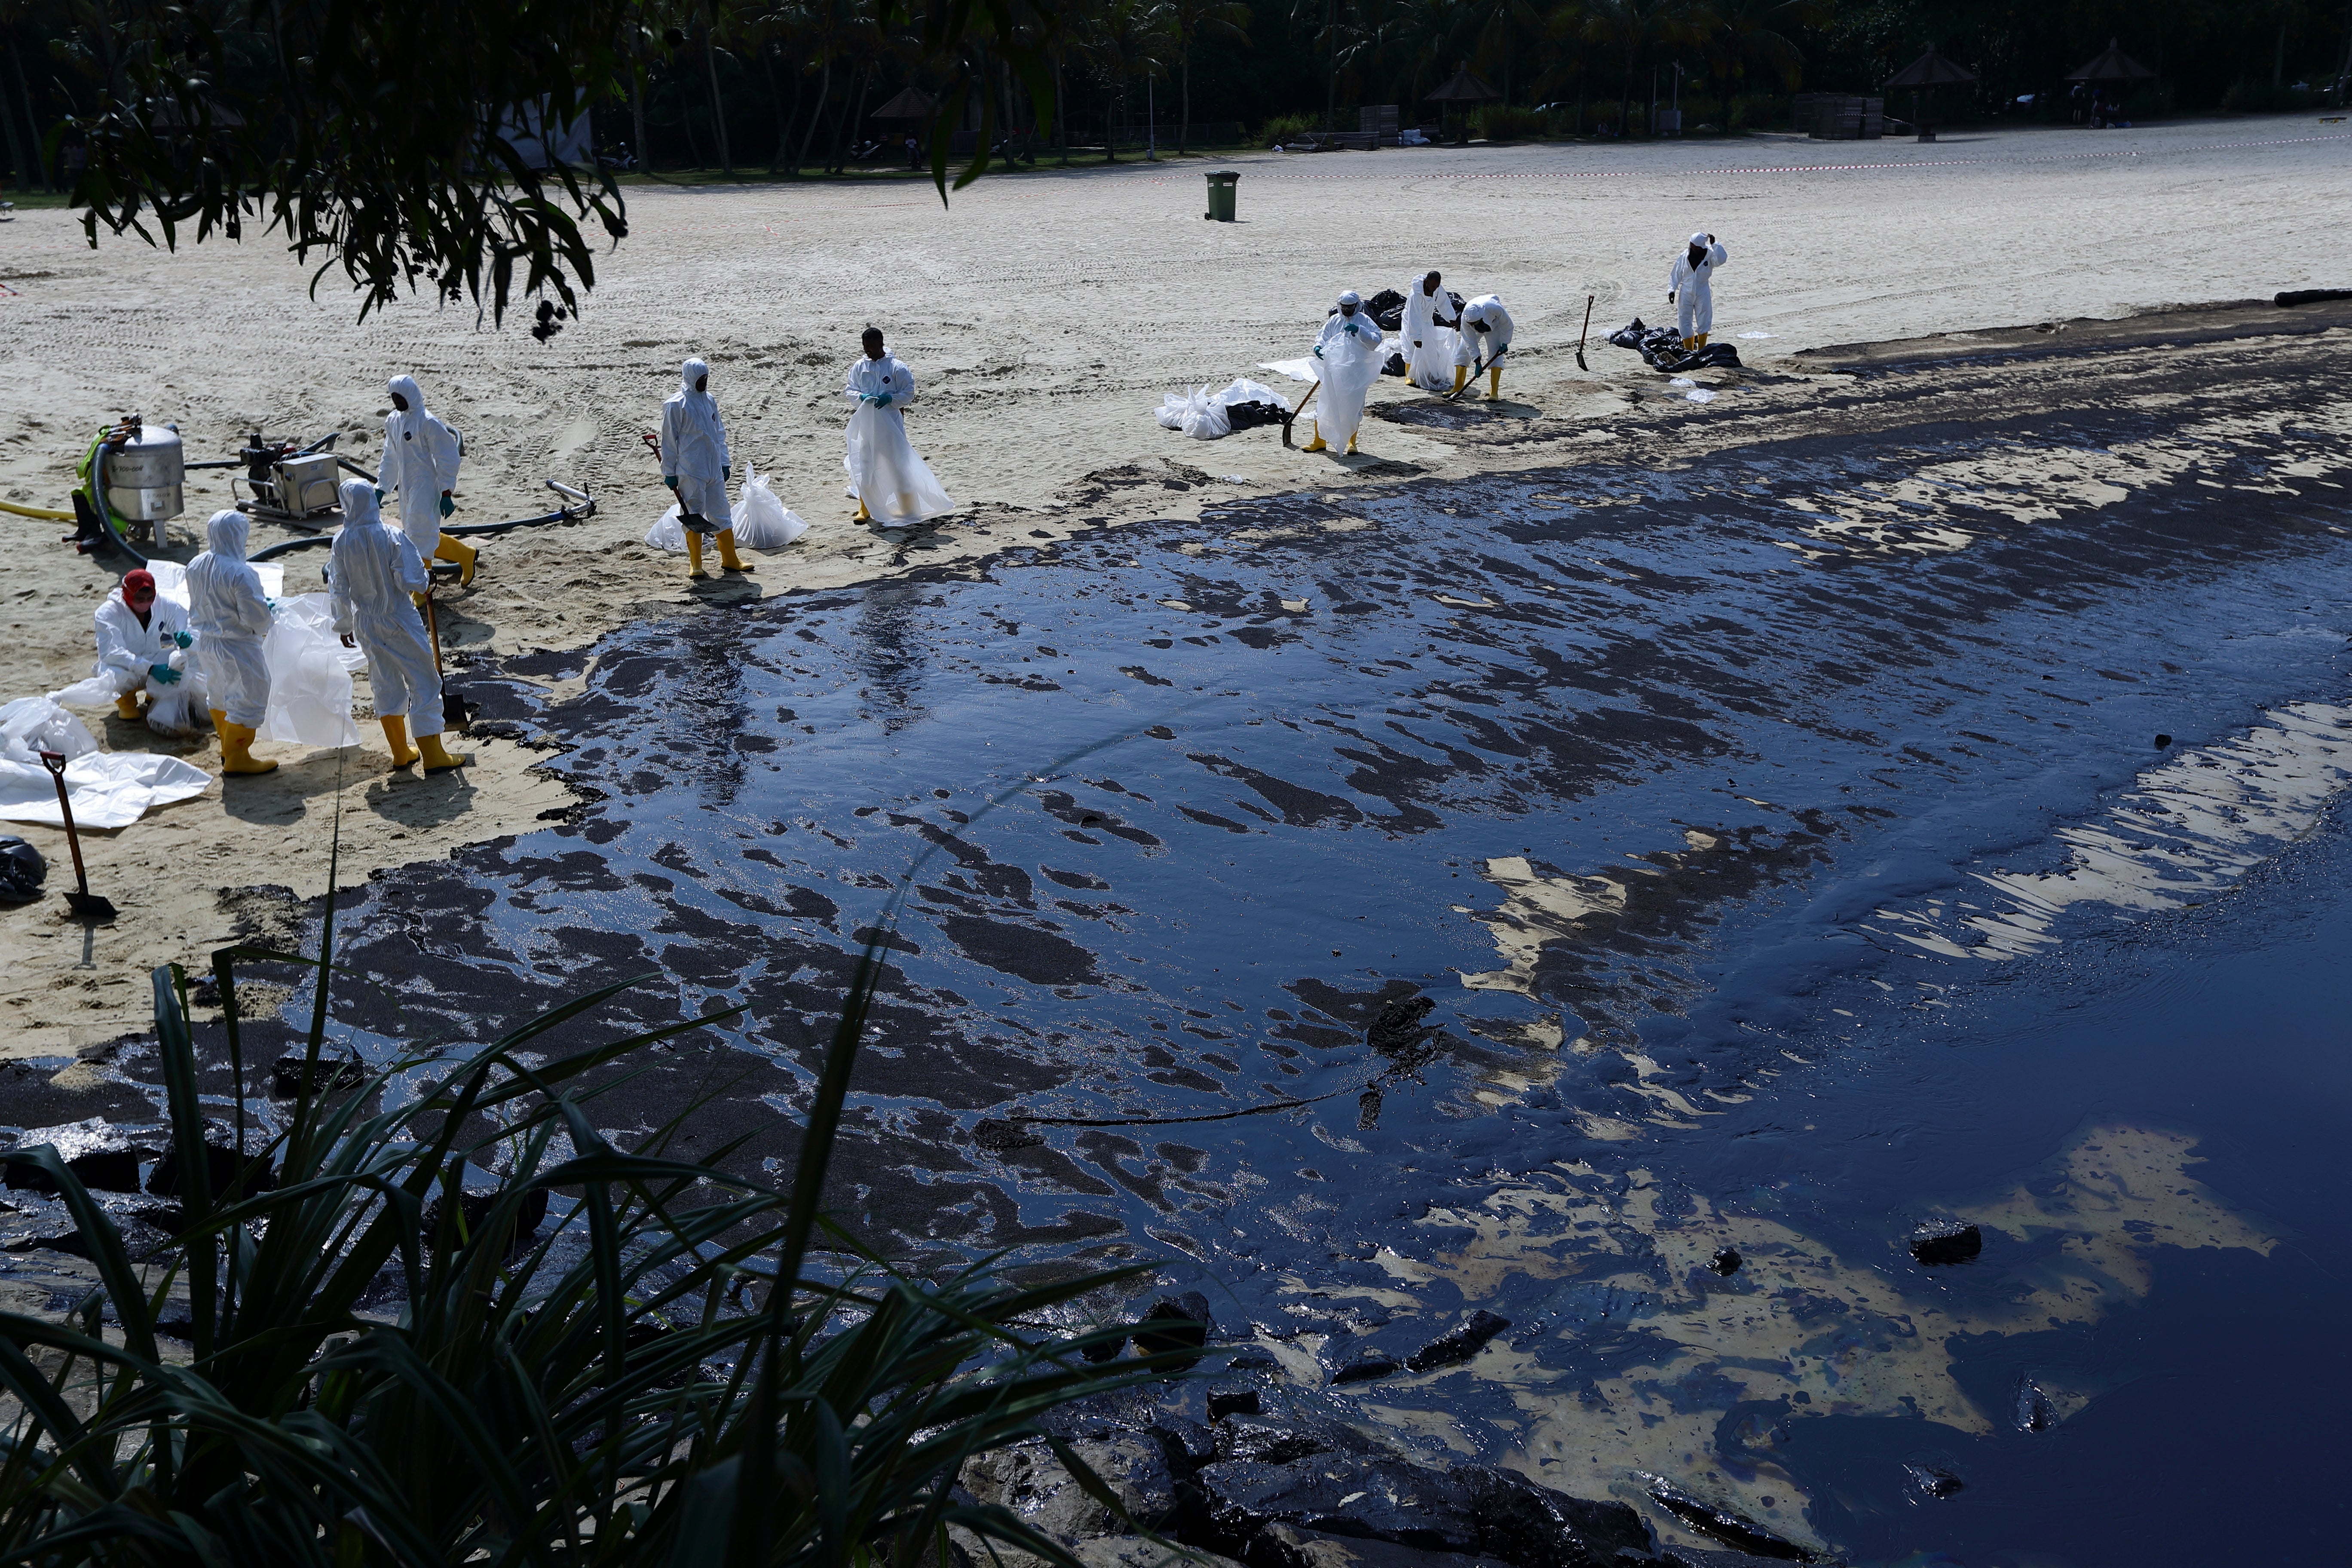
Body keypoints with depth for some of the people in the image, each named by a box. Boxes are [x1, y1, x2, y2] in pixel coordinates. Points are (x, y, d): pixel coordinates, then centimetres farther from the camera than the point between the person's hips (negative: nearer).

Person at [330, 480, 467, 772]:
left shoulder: (342, 543, -7)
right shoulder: (392, 537, -18)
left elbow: (339, 591, 0)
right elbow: (410, 582, -19)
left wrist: (344, 625, 14)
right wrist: (427, 577, 4)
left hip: (366, 626, 4)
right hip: (400, 622, -4)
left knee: (386, 687, 17)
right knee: (424, 684, 3)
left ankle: (401, 753, 24)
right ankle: (433, 756, 1)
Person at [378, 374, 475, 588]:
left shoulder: (428, 423, -16)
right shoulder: (393, 421, 8)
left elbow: (447, 459, -14)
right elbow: (390, 458, 18)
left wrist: (446, 494, -15)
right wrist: (381, 489, 17)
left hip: (426, 489, -8)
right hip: (406, 488, 8)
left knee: (420, 540, -7)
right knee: (428, 536, 14)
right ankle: (467, 556, 34)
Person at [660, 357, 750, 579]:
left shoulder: (710, 401, 10)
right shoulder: (676, 405, -8)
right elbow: (669, 440, -6)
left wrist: (725, 463, 17)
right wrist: (670, 473, -5)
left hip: (714, 470, 6)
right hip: (689, 472, -6)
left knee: (722, 513, 9)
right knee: (693, 517, 1)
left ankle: (729, 559, 18)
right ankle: (695, 564, 11)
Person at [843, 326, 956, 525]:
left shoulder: (897, 367, -6)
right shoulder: (859, 367, 4)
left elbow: (909, 393, -4)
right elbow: (849, 390, 9)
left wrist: (890, 399, -21)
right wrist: (861, 397, -13)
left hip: (891, 423, -3)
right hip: (866, 424, 3)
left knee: (898, 463, 0)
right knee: (864, 466, 6)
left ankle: (909, 510, 11)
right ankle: (866, 509, 19)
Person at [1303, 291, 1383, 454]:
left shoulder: (1365, 321, -3)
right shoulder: (1334, 320, 7)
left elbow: (1376, 340, -13)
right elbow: (1323, 336, 10)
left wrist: (1359, 330, -27)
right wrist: (1318, 347, -13)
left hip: (1356, 373, -3)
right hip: (1333, 371, 3)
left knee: (1353, 407, 3)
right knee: (1325, 404, 3)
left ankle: (1352, 442, 19)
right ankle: (1320, 441, 13)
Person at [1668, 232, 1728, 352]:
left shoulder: (1709, 255, -8)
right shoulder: (1684, 257, -3)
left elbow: (1720, 260, -28)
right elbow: (1676, 274, 4)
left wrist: (1714, 245, -30)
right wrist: (1672, 290, 0)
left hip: (1703, 293, -1)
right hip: (1686, 294, 1)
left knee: (1704, 322, 4)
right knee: (1685, 323, 3)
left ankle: (1702, 349, 18)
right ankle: (1688, 348, 17)